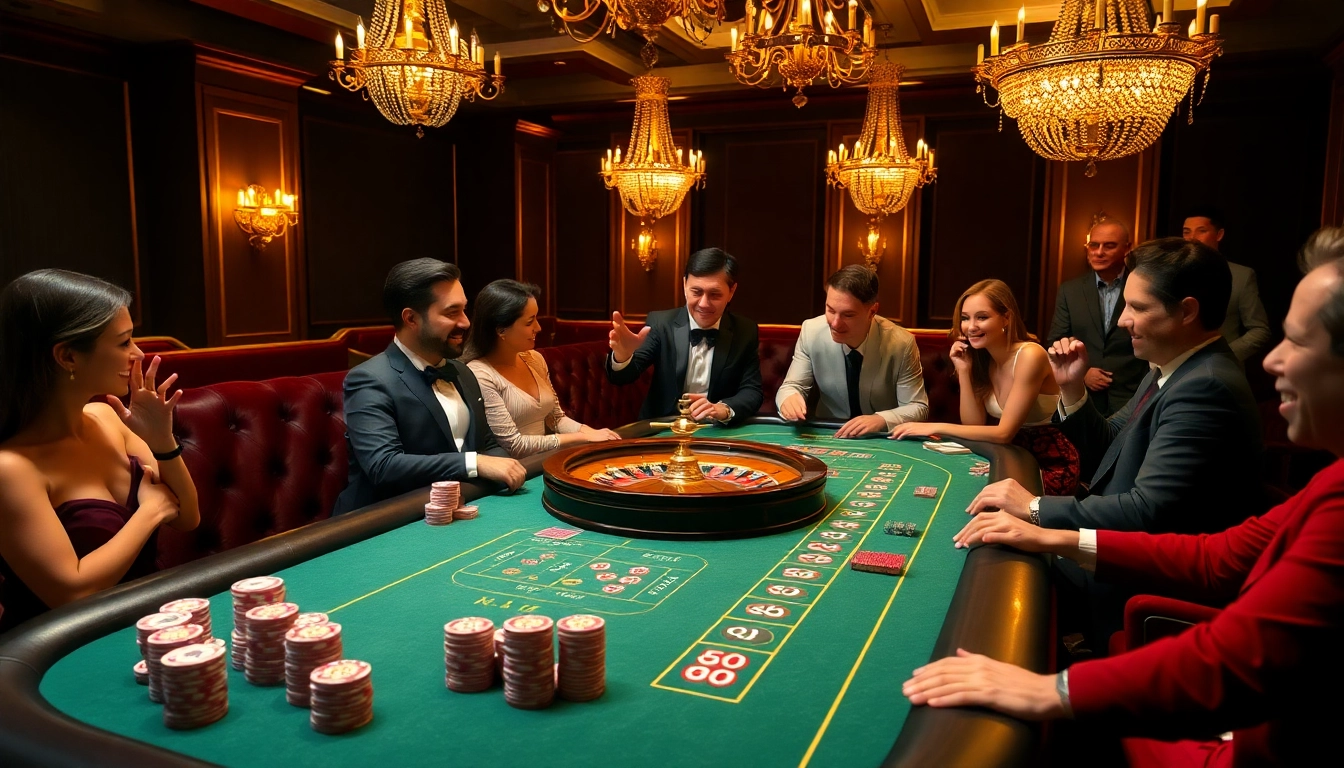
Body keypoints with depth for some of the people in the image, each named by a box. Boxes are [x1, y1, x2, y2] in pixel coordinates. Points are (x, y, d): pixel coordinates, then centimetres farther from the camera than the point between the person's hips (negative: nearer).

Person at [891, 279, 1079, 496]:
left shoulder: (1030, 356, -21)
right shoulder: (982, 358, 1)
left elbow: (1004, 433, -23)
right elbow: (974, 426, -4)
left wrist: (936, 427, -23)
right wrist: (964, 371, -11)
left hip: (1051, 468, -6)